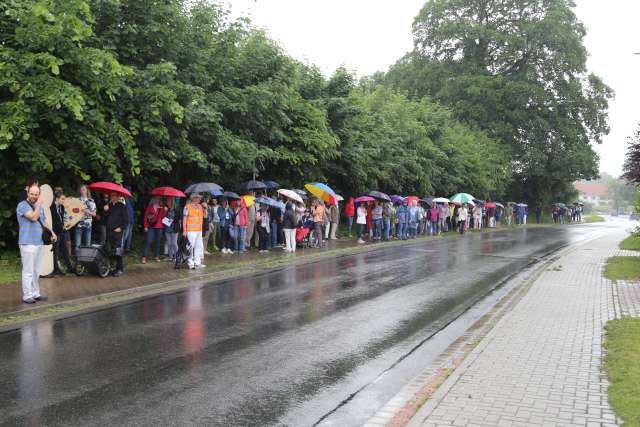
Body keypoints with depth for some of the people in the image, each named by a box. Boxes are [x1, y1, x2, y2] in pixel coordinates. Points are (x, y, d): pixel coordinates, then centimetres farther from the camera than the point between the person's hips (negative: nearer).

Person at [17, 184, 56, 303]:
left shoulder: (39, 207, 18)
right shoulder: (22, 205, -8)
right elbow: (33, 217, -21)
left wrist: (51, 232, 14)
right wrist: (38, 205, -12)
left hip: (39, 242, 8)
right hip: (27, 243, -8)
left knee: (36, 271, 12)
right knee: (28, 271, -7)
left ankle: (35, 293, 18)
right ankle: (27, 296, -3)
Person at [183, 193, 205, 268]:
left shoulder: (200, 206, 12)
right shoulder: (187, 207, -8)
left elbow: (204, 216, 18)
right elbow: (184, 219, -9)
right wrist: (184, 230, -13)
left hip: (199, 230, 7)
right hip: (191, 231, -7)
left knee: (199, 247, 11)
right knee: (190, 247, -3)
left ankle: (197, 263, 19)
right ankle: (190, 263, 3)